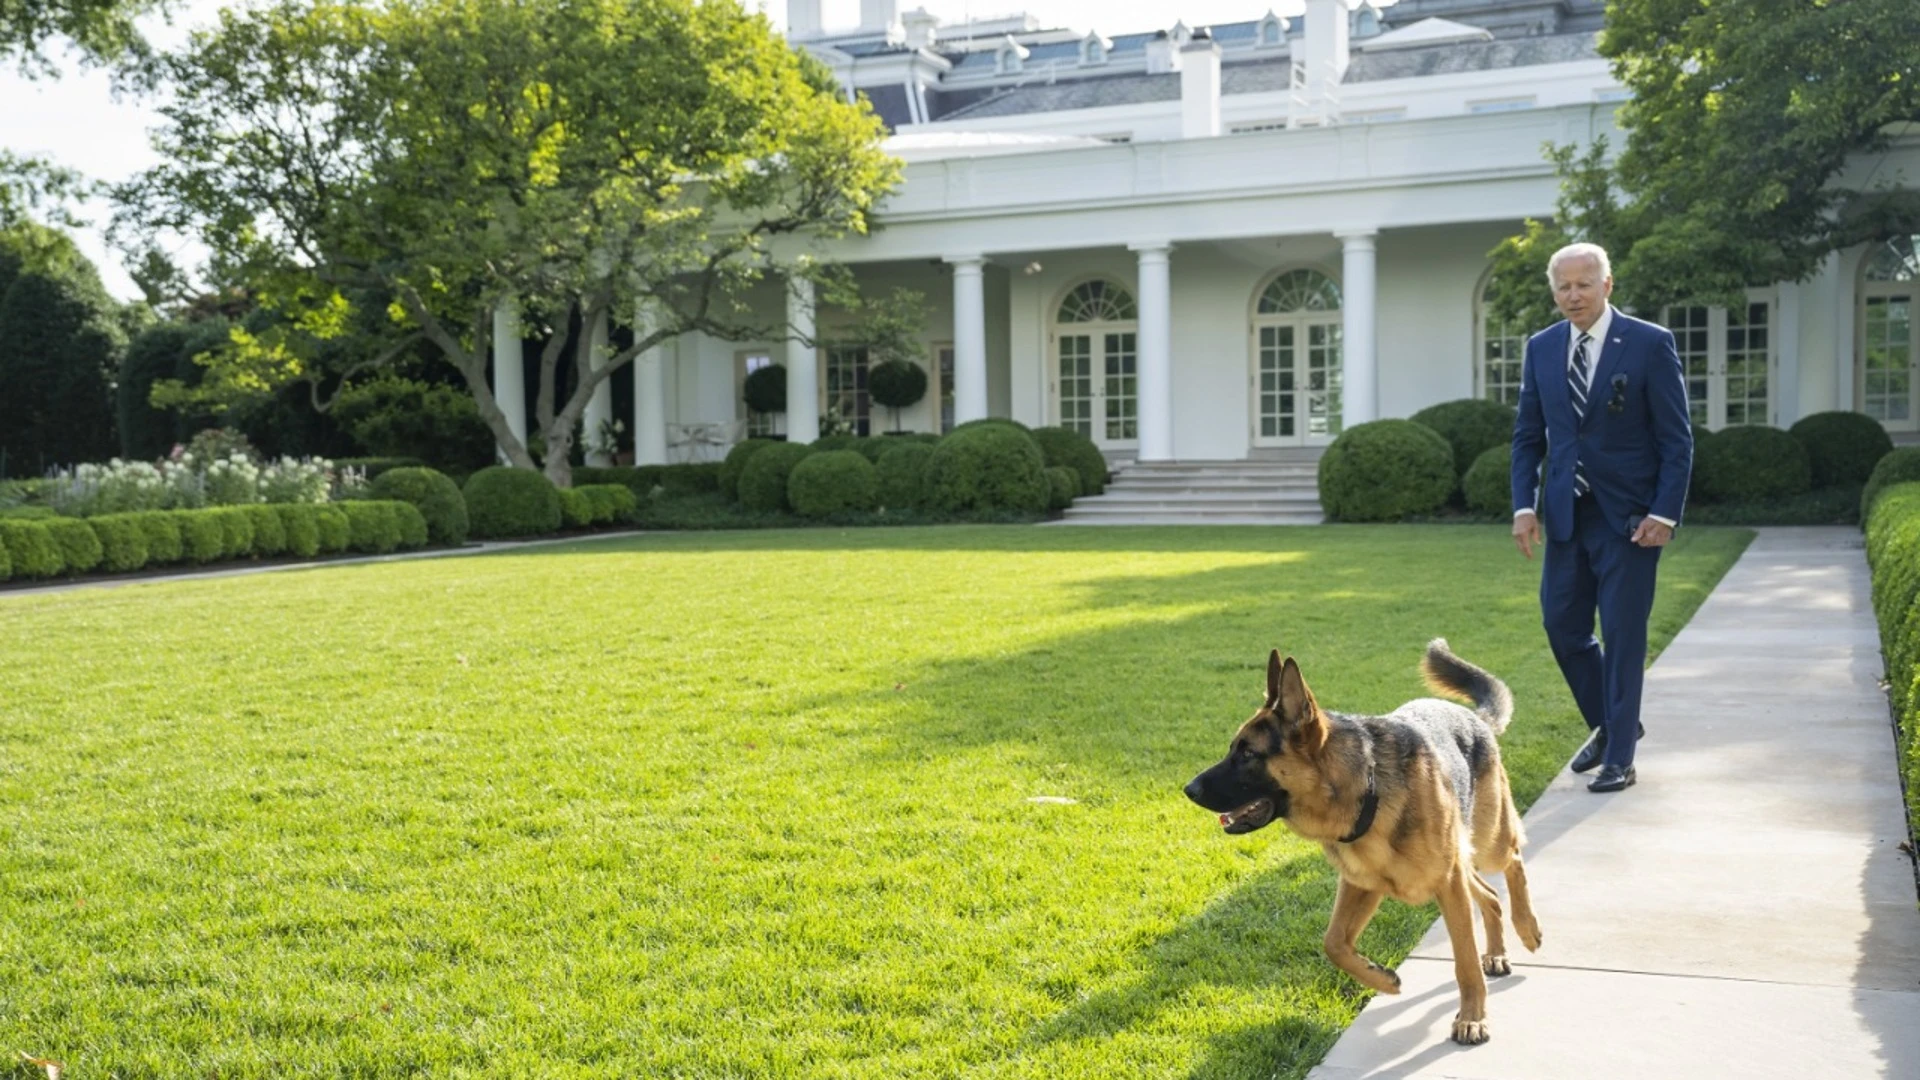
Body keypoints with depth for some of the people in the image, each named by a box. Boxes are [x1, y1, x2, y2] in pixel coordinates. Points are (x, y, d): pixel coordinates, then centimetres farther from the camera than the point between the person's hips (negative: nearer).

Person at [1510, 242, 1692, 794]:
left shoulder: (1650, 344, -7)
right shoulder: (1541, 348, 6)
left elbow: (1676, 439, -6)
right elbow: (1528, 435, 10)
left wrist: (1664, 513, -13)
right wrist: (1524, 505, -1)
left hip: (1628, 516, -5)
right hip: (1566, 515, 5)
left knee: (1622, 635, -1)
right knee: (1562, 626, 8)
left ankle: (1619, 757, 9)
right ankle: (1611, 724, 31)